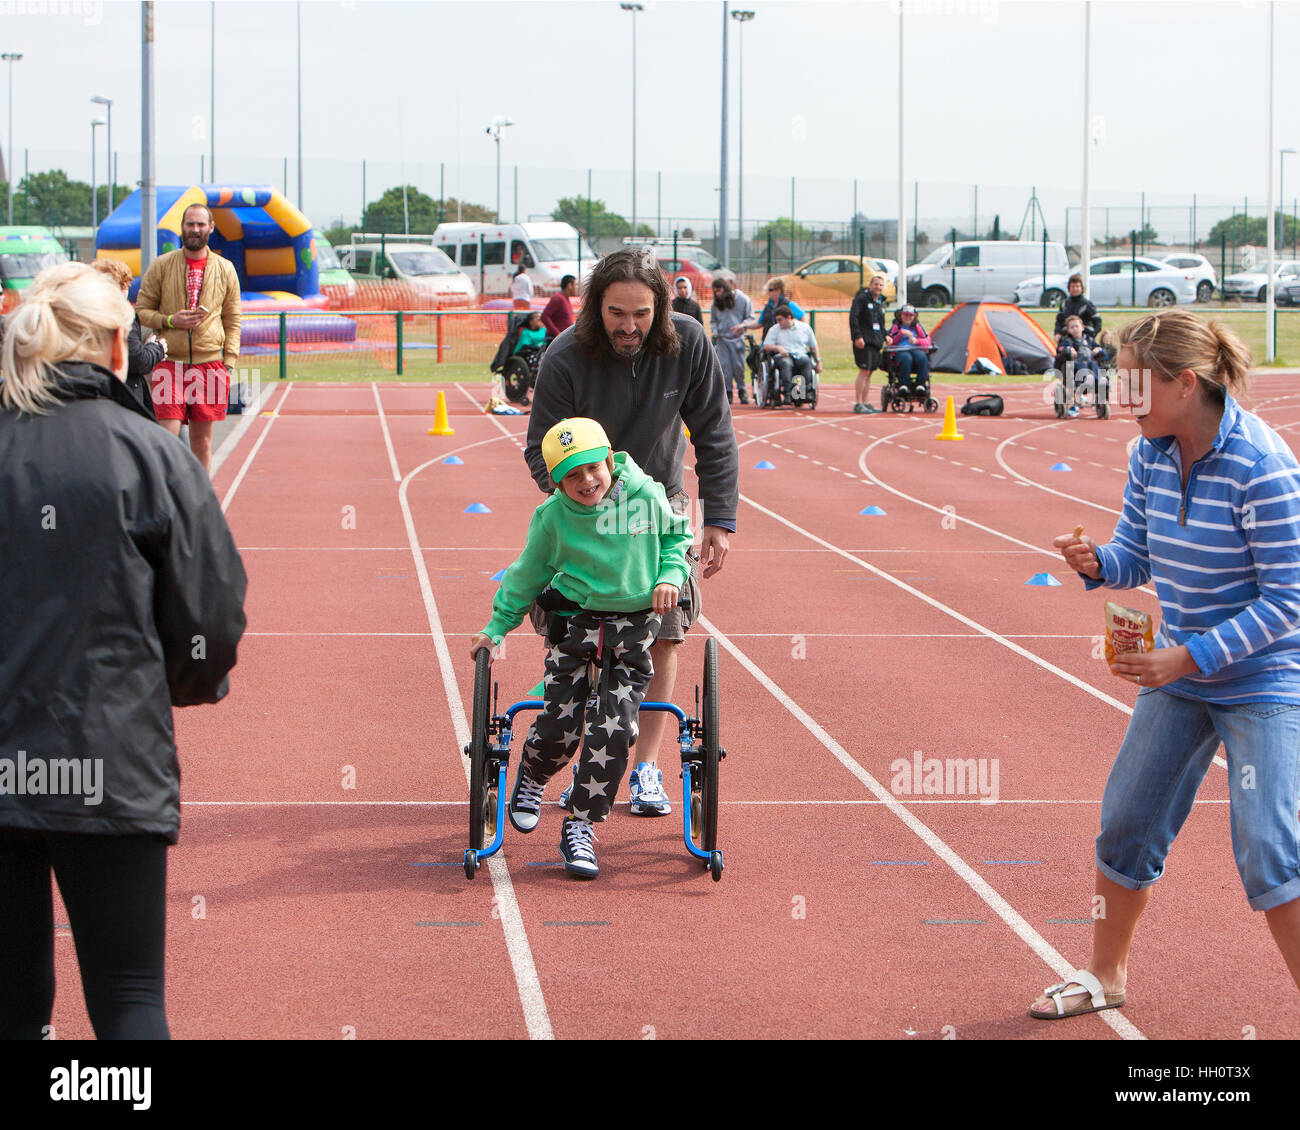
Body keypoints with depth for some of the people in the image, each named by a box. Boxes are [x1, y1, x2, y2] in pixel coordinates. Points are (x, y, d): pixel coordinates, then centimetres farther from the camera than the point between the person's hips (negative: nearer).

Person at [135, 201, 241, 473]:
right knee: (168, 435, -10)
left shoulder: (225, 270, 9)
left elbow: (233, 321, 12)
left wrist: (229, 363, 2)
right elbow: (141, 311, 8)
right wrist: (170, 321, -11)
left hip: (210, 363, 2)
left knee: (202, 439, 7)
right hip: (170, 362, -2)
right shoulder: (161, 266, 4)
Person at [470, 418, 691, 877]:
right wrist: (496, 627, 9)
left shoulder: (645, 495, -6)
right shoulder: (552, 516, -7)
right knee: (559, 727, -3)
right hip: (574, 624, 0)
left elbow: (676, 535, 13)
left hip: (633, 629, 0)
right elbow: (527, 575, 6)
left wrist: (671, 575, -5)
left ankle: (580, 827, 3)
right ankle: (531, 779, 34)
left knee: (612, 730, -10)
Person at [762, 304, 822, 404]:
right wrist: (778, 348, -11)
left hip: (801, 355, 1)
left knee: (807, 362, -35)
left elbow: (814, 346, 21)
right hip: (783, 357, -1)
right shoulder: (775, 329, 17)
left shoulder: (805, 327, 16)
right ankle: (787, 394, -46)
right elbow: (766, 346, 8)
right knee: (786, 363, -38)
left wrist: (818, 362, 11)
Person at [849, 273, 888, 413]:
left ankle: (866, 403, 14)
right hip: (864, 342, -8)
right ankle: (858, 404, -10)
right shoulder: (861, 299, -4)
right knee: (864, 371, -11)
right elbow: (853, 317, -13)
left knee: (869, 372, 10)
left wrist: (884, 337, 12)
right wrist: (857, 336, -20)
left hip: (876, 342, 8)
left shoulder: (881, 303, 20)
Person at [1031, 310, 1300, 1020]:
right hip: (1179, 675, 7)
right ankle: (1105, 974, 33)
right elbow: (1138, 555, 8)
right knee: (1127, 822, 13)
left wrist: (1192, 657, -24)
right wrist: (1097, 563, -15)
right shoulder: (1150, 455, -3)